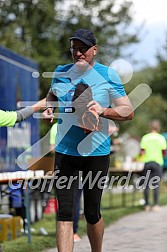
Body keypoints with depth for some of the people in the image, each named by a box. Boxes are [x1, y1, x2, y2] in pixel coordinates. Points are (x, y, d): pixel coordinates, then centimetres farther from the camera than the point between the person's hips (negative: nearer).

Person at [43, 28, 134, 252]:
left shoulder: (108, 75, -2)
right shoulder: (60, 73, 7)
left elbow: (129, 111, -3)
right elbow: (52, 95, 28)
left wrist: (103, 111, -20)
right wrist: (48, 110, 6)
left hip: (97, 152, -2)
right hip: (65, 152, 2)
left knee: (92, 213, 8)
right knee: (65, 212, -8)